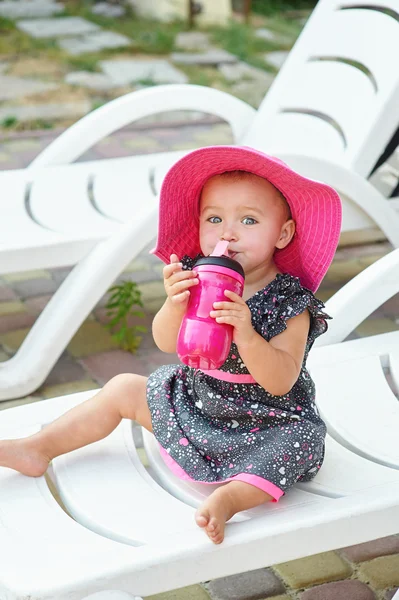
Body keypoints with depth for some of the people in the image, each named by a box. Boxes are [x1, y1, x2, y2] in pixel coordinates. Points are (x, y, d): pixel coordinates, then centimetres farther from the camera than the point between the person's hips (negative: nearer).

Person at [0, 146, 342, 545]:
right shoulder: (197, 277, -12)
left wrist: (245, 334, -46)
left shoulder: (290, 303, -22)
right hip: (195, 399, 5)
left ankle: (229, 497, -45)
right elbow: (166, 343, -14)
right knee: (123, 389, 8)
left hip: (264, 422, -5)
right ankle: (39, 448, 15)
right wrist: (174, 305, -36)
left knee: (300, 443, -33)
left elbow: (280, 381, -30)